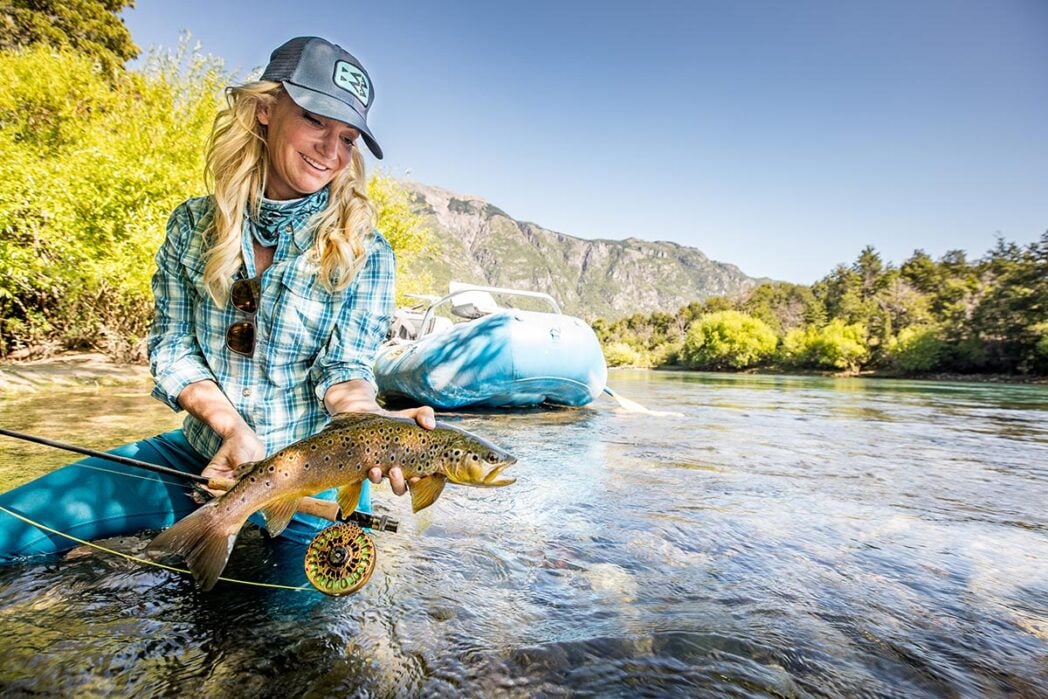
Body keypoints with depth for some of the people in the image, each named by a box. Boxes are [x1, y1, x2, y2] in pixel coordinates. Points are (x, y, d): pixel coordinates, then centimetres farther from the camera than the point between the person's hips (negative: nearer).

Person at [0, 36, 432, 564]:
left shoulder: (364, 252, -10)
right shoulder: (193, 225, 0)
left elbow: (345, 370, -15)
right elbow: (171, 347, 0)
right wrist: (232, 427, -18)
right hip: (203, 455, 3)